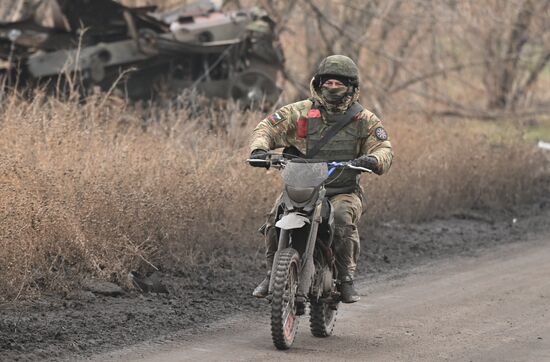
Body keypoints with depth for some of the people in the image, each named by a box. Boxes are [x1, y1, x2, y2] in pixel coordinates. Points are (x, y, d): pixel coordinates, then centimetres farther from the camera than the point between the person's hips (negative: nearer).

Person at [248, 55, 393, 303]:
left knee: (343, 218, -34)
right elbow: (267, 128, 0)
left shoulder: (365, 121, 6)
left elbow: (384, 150, -1)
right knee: (275, 218, -26)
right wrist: (259, 150, -22)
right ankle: (273, 274, -6)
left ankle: (345, 278, -18)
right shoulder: (300, 113, 4)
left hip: (343, 192, -1)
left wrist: (373, 159, -27)